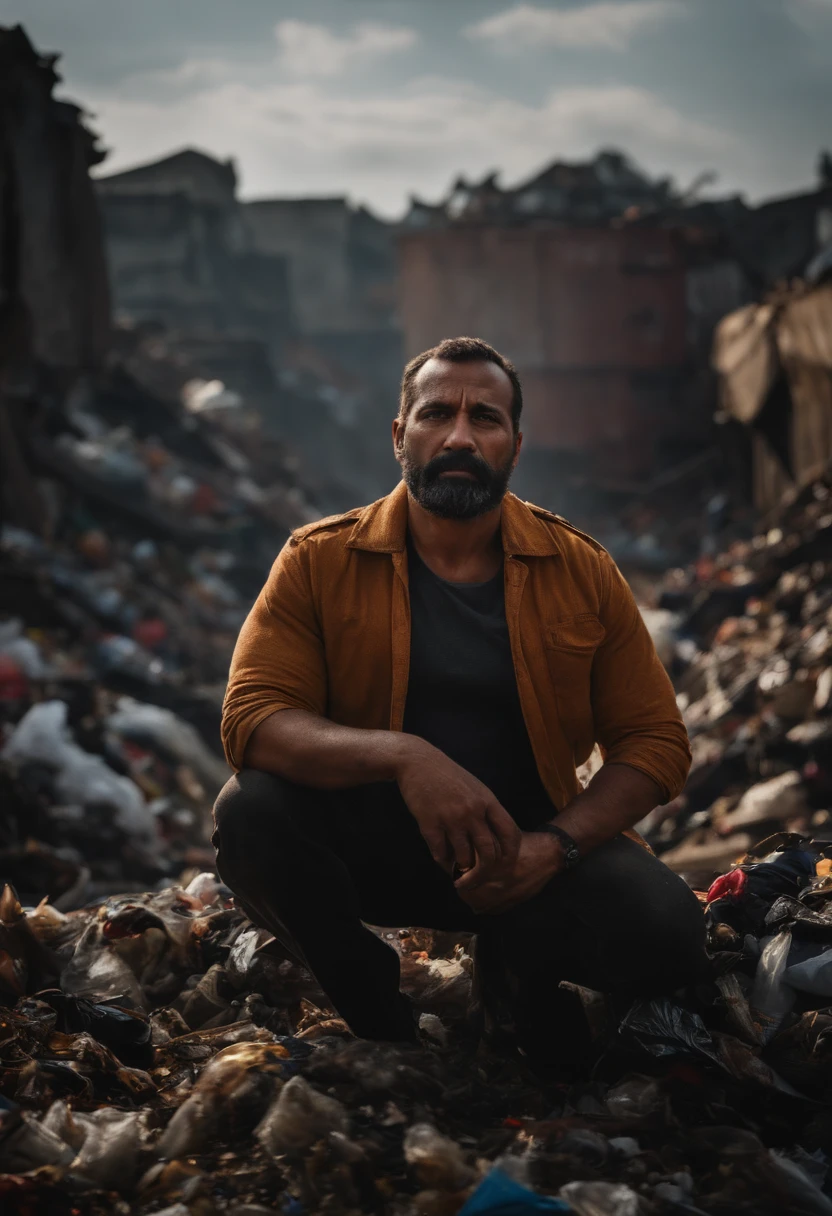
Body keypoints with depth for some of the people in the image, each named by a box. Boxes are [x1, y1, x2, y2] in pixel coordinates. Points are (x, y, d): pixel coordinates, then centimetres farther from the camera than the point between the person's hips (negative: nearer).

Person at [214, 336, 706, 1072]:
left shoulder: (582, 571, -2)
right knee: (248, 814, -30)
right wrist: (401, 755, -34)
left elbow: (655, 742, 0)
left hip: (529, 845, 1)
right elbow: (252, 719, -15)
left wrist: (555, 845, -19)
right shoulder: (320, 562, -6)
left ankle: (525, 965, 11)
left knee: (666, 936, -26)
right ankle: (375, 1001, -1)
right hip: (369, 840, 0)